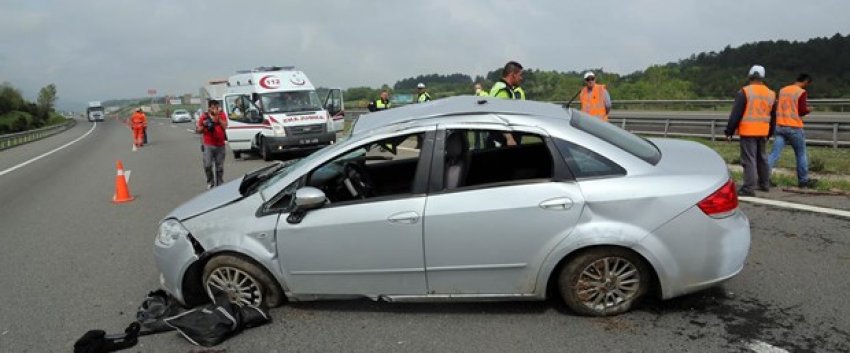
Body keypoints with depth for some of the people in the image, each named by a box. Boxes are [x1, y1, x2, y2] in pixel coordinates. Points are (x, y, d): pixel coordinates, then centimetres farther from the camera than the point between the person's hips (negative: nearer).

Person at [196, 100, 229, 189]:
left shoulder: (222, 115, 5)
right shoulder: (204, 116, 1)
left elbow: (225, 126, -9)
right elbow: (198, 130, 7)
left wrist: (218, 118, -17)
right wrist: (204, 126, -12)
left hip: (220, 145, 1)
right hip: (208, 145, -1)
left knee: (220, 167, 6)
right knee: (207, 165, -11)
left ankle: (219, 184, 17)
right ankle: (210, 182, 10)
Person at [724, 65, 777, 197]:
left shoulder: (744, 92, -9)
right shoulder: (771, 94, 11)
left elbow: (735, 114, -11)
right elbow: (773, 117, 20)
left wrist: (729, 132, -6)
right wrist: (769, 133, 30)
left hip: (748, 131, -6)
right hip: (763, 132, 6)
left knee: (749, 159, -7)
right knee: (762, 157, 19)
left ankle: (749, 188, -9)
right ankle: (764, 184, 30)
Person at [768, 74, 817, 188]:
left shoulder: (783, 90, 10)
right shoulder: (802, 92, -8)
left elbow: (776, 107, 17)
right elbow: (802, 111, -11)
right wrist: (808, 110, 9)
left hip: (780, 126, 5)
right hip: (794, 127, -5)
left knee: (774, 153, -1)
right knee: (801, 154, 10)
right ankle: (803, 181, 19)